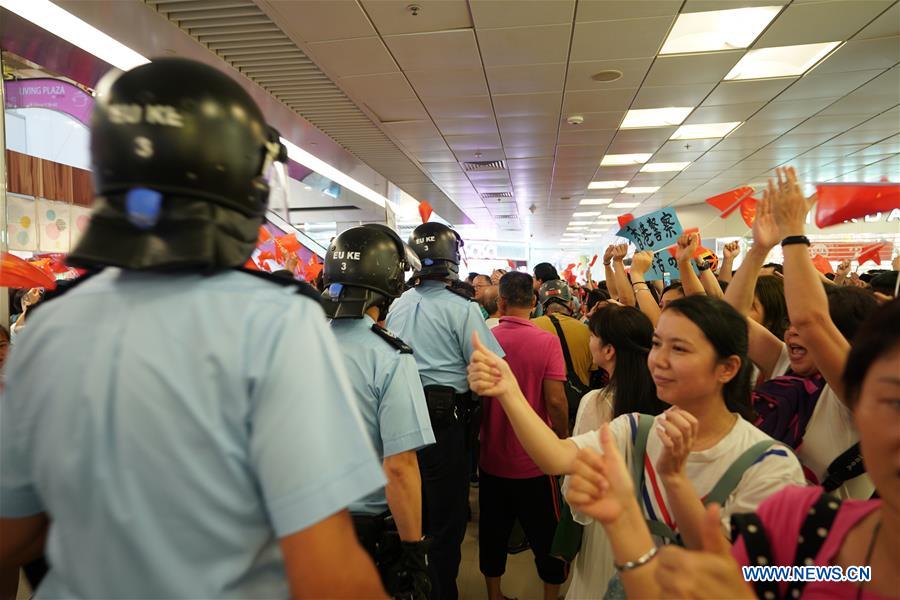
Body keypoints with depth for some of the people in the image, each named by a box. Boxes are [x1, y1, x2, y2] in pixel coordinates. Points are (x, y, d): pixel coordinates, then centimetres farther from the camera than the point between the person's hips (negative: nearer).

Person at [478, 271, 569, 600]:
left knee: (493, 531, 19)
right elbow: (555, 400, -18)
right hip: (535, 460, -3)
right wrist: (565, 442, -1)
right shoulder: (546, 341, -16)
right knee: (546, 535, 16)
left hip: (492, 458, 3)